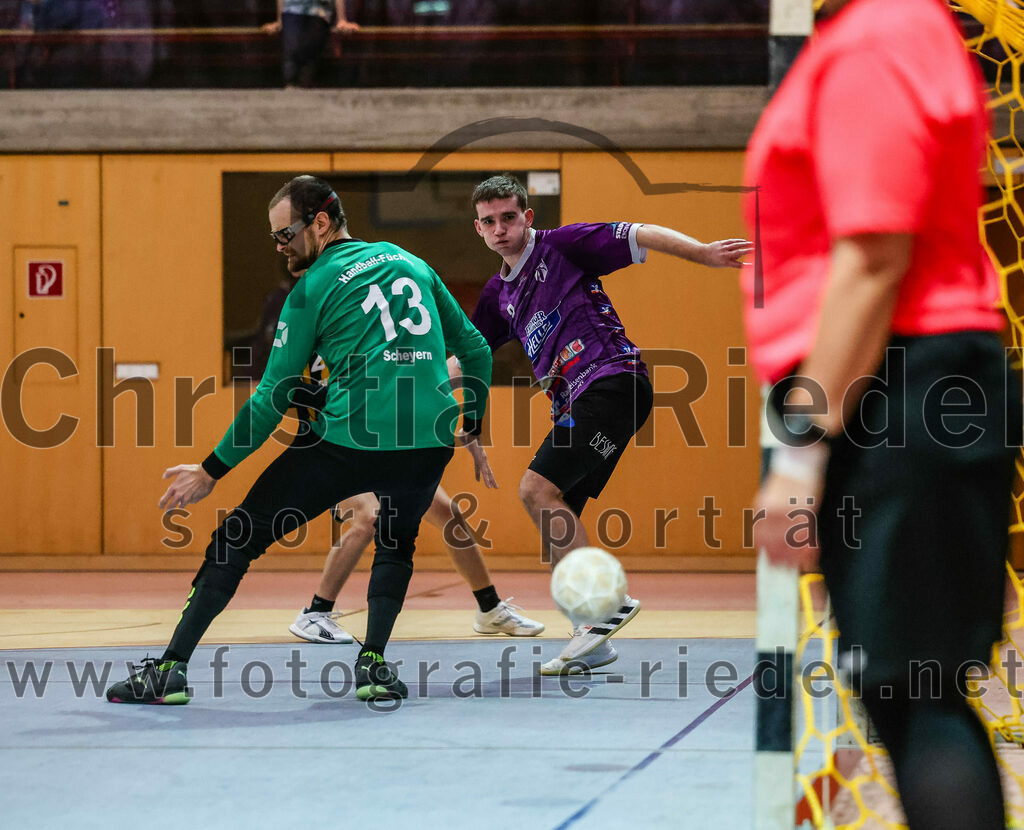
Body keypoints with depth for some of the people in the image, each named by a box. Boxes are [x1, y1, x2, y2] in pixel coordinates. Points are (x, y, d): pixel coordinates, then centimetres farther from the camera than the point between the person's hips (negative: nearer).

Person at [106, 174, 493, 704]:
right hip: (428, 443, 5)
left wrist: (211, 472, 10)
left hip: (349, 440, -4)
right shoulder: (411, 264, 19)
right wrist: (472, 428, 34)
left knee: (240, 536, 8)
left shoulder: (313, 289, 4)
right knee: (397, 542, 32)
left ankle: (172, 668, 5)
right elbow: (476, 349, 22)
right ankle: (373, 663, 13)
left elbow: (273, 399, 3)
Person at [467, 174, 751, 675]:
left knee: (538, 489, -20)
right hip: (574, 403, 8)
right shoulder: (498, 294, 21)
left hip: (612, 380, -8)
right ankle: (592, 637, 9)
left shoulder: (561, 247, 1)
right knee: (556, 522, 3)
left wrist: (704, 253, -20)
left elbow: (641, 237, -7)